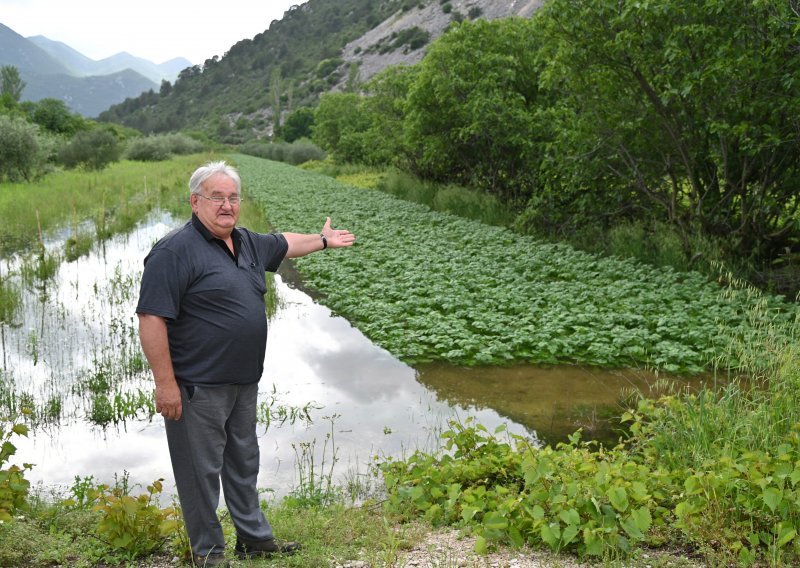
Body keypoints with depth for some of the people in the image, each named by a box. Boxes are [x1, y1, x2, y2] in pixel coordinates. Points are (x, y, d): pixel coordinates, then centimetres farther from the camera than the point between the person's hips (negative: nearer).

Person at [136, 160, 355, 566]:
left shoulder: (247, 243, 9)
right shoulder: (175, 251, -17)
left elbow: (283, 244, 32)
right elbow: (151, 319, -21)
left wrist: (322, 240, 43)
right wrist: (165, 384, -22)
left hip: (244, 383, 8)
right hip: (198, 388, -8)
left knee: (243, 463, 20)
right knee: (202, 469, 4)